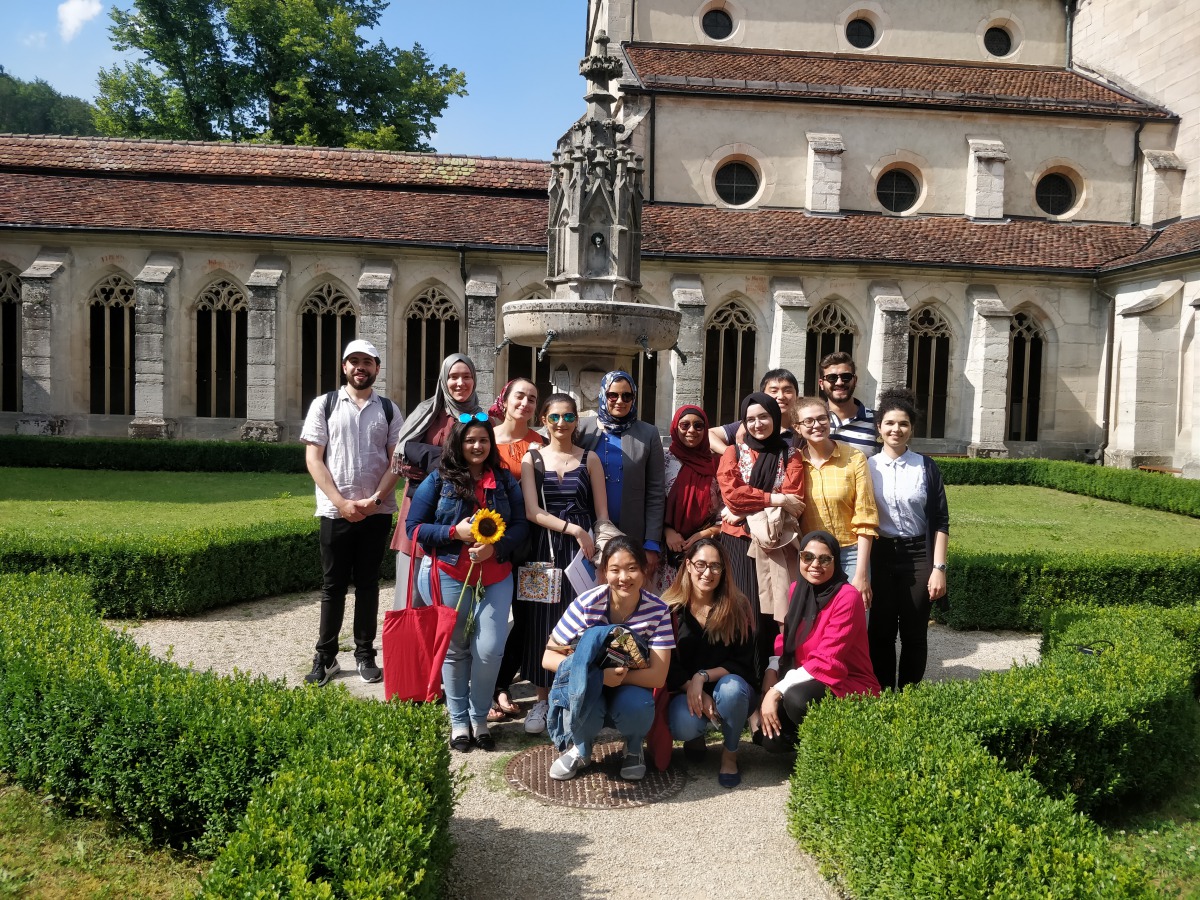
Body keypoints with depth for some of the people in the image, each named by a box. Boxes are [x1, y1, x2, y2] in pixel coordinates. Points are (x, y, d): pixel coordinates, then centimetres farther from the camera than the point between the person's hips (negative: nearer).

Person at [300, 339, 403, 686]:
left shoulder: (389, 410, 6)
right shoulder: (323, 405, 2)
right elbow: (313, 459, -2)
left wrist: (374, 500, -11)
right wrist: (341, 502, -11)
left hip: (376, 511, 1)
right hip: (335, 511, -1)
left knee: (367, 583, 9)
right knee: (333, 585, 6)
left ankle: (365, 654, 19)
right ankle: (325, 656, 16)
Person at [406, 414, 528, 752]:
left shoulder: (505, 480, 6)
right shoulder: (438, 479, 0)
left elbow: (520, 525, 4)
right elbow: (414, 527, -2)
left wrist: (495, 547, -15)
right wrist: (455, 532, -15)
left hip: (495, 576, 1)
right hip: (448, 577, -1)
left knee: (489, 650, -5)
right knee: (455, 649, 9)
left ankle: (479, 718, 18)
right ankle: (458, 720, 25)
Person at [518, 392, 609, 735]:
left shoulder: (589, 459, 7)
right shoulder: (532, 459, 5)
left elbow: (602, 513, 5)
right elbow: (532, 511, -5)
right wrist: (572, 529, -15)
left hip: (582, 551, 0)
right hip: (543, 549, 0)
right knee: (542, 623, 4)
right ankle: (542, 699, 18)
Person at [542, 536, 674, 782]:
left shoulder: (658, 611, -17)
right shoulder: (587, 604, -20)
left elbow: (658, 676, -19)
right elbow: (549, 657, -17)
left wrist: (616, 676, -31)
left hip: (630, 690, 1)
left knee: (637, 706, -34)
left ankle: (634, 748, 4)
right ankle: (580, 748, 2)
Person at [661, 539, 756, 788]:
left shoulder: (737, 607, -7)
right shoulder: (670, 608, -6)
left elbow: (742, 663, -8)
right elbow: (667, 664, -5)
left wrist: (703, 676, -22)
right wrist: (692, 688, -21)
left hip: (730, 690, 0)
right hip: (685, 691, 0)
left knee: (732, 686, -35)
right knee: (683, 726, -33)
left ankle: (730, 755, -6)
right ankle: (695, 736, 9)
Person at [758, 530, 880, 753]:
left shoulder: (847, 597, -17)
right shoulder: (798, 590, 4)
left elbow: (826, 661, -22)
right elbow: (786, 641, 12)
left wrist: (777, 691, -25)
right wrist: (771, 671, -8)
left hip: (849, 687, -6)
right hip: (808, 683, 6)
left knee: (797, 699, -35)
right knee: (771, 738, -16)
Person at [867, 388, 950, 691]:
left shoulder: (926, 466, 1)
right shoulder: (867, 467, 1)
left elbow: (940, 521, 2)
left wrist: (938, 568, -5)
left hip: (918, 556, 0)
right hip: (879, 555, 0)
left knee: (914, 633, 7)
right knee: (881, 631, 5)